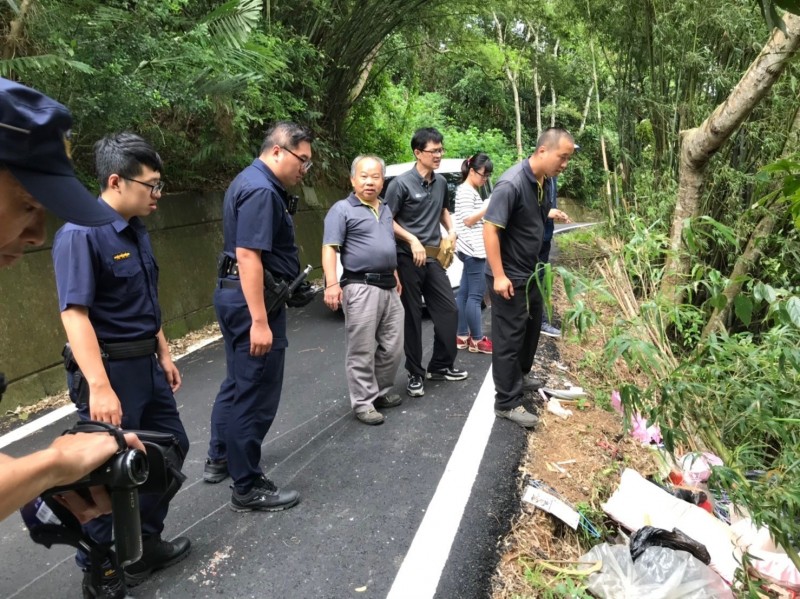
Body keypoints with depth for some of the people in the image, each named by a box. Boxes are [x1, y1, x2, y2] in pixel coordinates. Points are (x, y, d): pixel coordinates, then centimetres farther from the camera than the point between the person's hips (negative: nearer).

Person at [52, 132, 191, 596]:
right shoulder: (80, 234, -18)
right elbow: (74, 313, -25)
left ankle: (146, 545, 38)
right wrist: (99, 387, -31)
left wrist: (164, 354, 19)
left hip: (146, 364, 9)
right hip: (110, 369, -9)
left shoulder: (137, 231, 8)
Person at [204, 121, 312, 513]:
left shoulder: (255, 182, 16)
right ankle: (248, 488, 12)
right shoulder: (261, 190, -18)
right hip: (252, 298, -11)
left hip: (238, 293, 11)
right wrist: (260, 321, -28)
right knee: (256, 393, -1)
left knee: (238, 383, 23)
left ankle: (219, 460, 39)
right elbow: (248, 256, -26)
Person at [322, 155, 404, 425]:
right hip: (361, 288, -7)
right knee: (362, 351, -2)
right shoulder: (342, 209, -4)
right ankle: (363, 403, 8)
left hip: (389, 287, 7)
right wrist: (332, 284, -22)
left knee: (392, 347, 11)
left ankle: (381, 392, 27)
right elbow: (329, 248, -11)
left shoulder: (385, 209, 19)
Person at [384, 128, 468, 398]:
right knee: (413, 317, 2)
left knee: (448, 310, 7)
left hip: (434, 258, 6)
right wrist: (412, 240, -17)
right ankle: (415, 374, 14)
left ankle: (441, 365, 24)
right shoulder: (401, 183, -11)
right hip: (408, 259, -6)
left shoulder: (440, 182, 8)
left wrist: (451, 229, 8)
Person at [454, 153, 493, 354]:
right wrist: (488, 206, -15)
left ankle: (462, 336, 17)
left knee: (464, 292, 11)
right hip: (474, 249, -10)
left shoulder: (472, 191, 19)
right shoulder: (465, 191, -11)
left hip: (472, 249, 10)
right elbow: (468, 220, -16)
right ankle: (477, 340, 1)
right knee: (475, 295, -5)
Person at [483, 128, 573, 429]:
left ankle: (521, 374, 47)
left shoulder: (544, 181, 3)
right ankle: (507, 403, 10)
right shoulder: (512, 184, -25)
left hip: (529, 272, 10)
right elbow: (490, 228, -27)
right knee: (509, 338, -1)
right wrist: (499, 275, -28)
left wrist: (551, 214, 3)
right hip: (508, 276, -10)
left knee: (532, 325, 24)